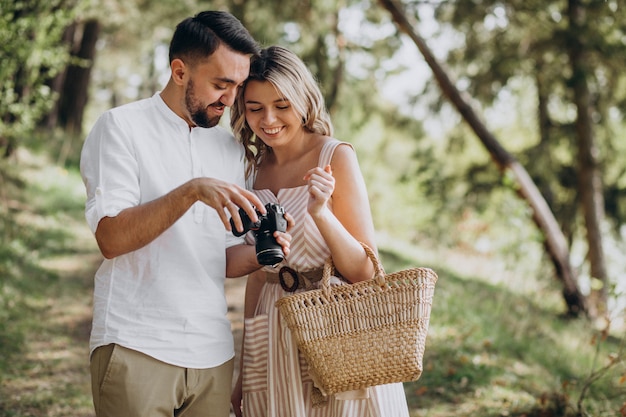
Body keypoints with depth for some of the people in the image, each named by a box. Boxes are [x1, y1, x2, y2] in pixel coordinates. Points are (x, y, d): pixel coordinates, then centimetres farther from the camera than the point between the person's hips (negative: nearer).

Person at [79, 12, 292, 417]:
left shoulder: (231, 148, 15)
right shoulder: (121, 126, -2)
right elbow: (111, 238, -13)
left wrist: (258, 254, -6)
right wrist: (192, 190, -24)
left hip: (213, 354, 5)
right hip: (137, 349, -5)